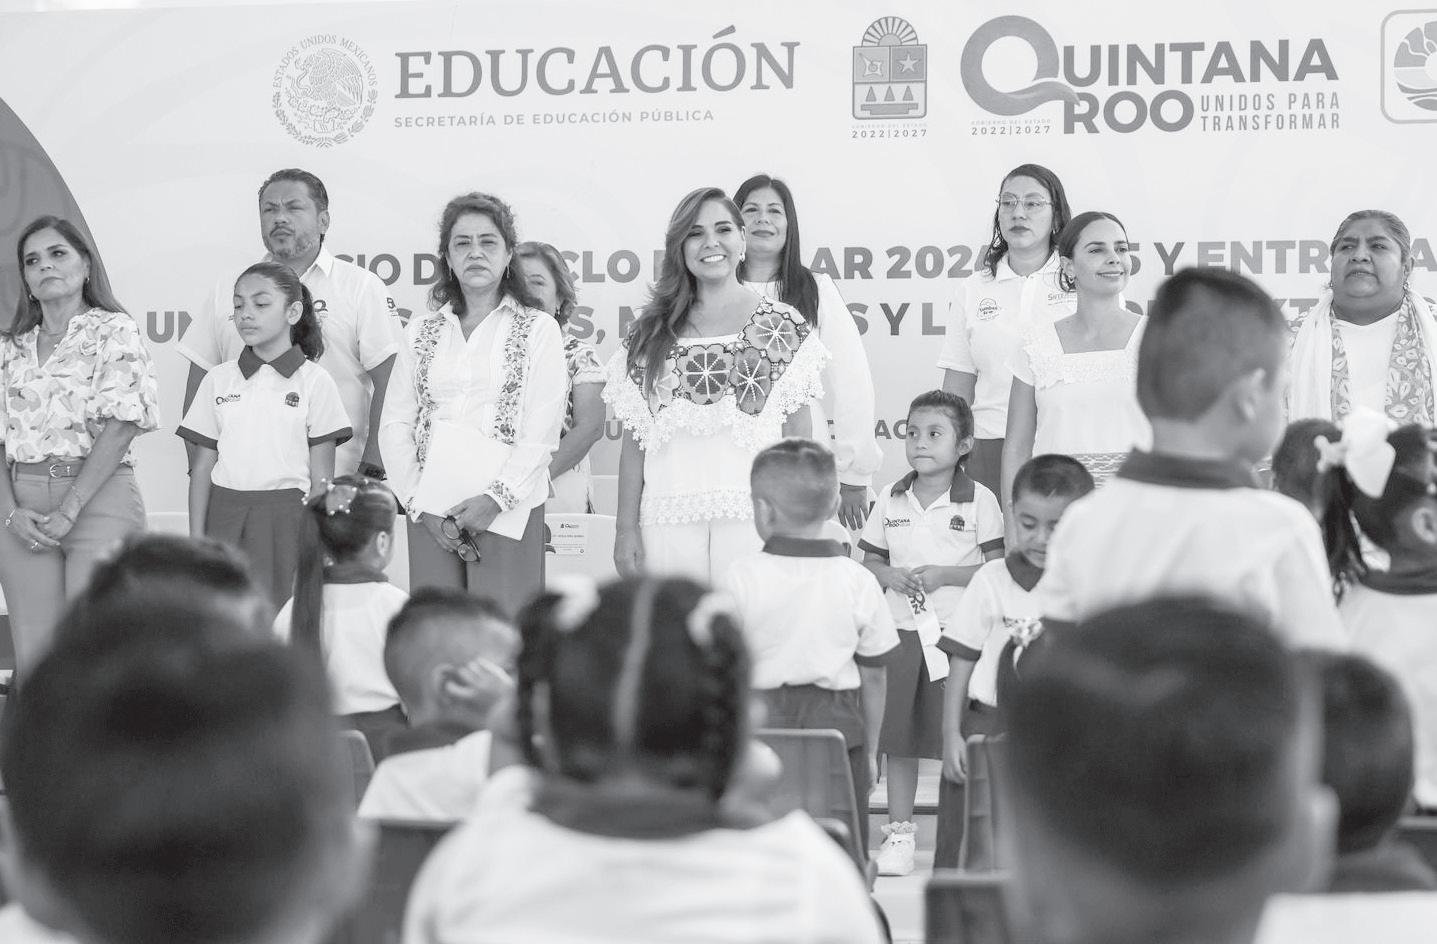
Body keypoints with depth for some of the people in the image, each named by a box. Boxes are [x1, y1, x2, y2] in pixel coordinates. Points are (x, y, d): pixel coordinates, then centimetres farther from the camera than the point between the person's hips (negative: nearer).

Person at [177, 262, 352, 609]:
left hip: (286, 518, -2)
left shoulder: (314, 382, 2)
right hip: (227, 515, 2)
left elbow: (321, 478, 2)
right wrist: (197, 542, 4)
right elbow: (202, 468, 10)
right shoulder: (218, 380, 10)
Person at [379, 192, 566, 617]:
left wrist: (496, 498, -13)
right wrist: (421, 502, -3)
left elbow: (541, 434, -3)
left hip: (507, 510, -3)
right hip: (431, 515, 3)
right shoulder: (422, 333, 15)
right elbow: (394, 426, 10)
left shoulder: (538, 330, 5)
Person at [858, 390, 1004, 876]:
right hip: (902, 631, 3)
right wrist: (892, 576, -7)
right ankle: (899, 831, 15)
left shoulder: (979, 501, -3)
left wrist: (944, 575, -15)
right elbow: (869, 560, 14)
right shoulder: (891, 500, 8)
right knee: (899, 737, 6)